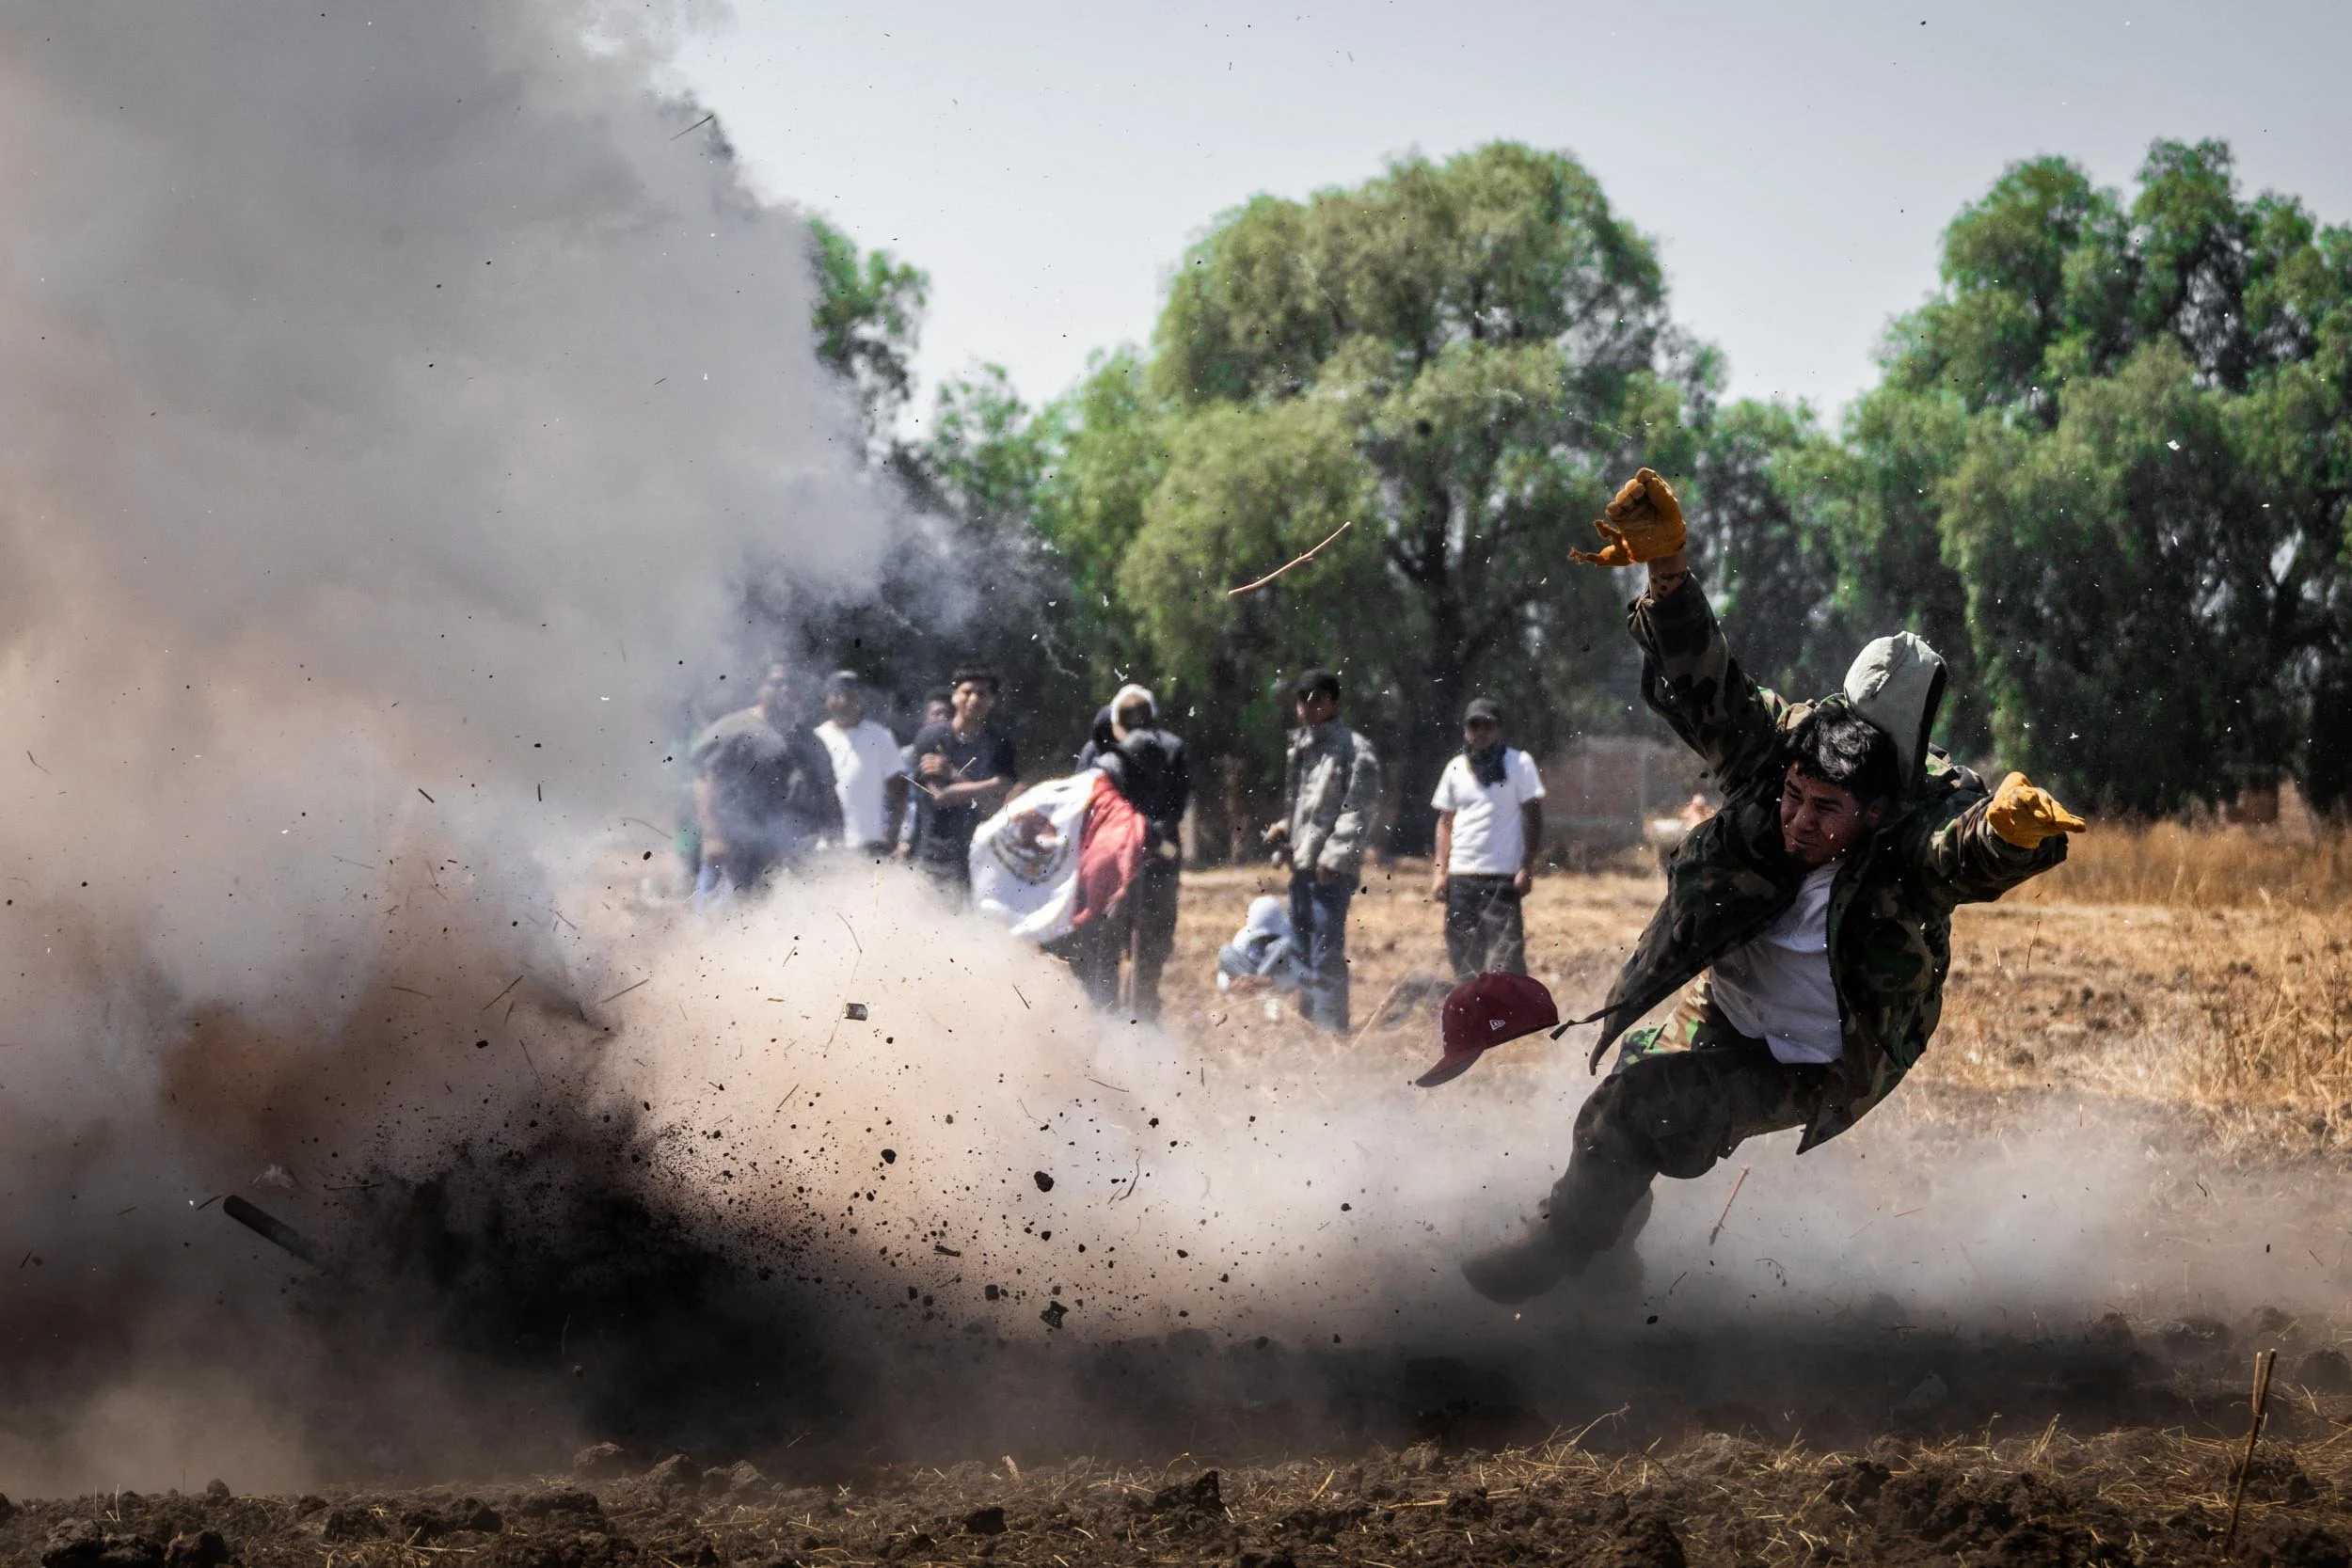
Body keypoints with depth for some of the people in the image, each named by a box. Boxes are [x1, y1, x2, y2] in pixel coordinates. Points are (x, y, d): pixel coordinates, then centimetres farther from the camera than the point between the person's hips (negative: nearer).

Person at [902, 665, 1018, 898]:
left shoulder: (1000, 745, 7)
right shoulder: (931, 737, 3)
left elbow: (996, 802, -4)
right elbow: (939, 795, -7)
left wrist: (953, 775, -11)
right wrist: (986, 789, -5)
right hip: (935, 851, 0)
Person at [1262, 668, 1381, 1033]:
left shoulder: (1354, 749, -7)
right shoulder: (1300, 748, 19)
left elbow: (1359, 810, -13)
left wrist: (1334, 857, -19)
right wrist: (1283, 829, 10)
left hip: (1332, 870, -9)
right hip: (1301, 866, 9)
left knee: (1326, 958, -13)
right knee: (1303, 957, 15)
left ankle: (1331, 1030, -12)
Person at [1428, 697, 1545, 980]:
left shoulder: (1518, 763, 0)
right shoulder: (1456, 768, 12)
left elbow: (1533, 817, 0)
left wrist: (1527, 867, -7)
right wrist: (1440, 870, 7)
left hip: (1503, 876, -4)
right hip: (1461, 875, 4)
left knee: (1505, 959, -10)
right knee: (1464, 955, 4)